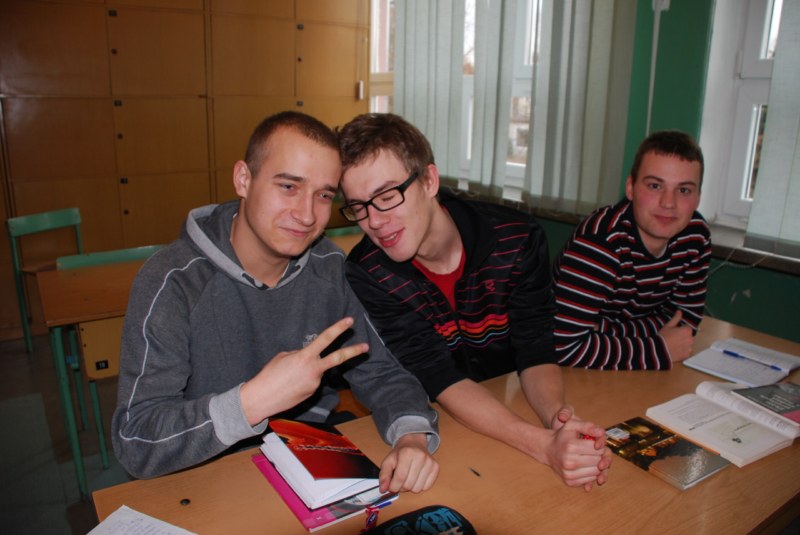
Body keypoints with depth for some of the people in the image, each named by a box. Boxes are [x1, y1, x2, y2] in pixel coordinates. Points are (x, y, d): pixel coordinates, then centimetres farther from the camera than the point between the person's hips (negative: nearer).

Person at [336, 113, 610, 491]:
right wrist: (543, 445, -34)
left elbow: (536, 352, -10)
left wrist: (556, 416, -31)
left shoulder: (517, 239, -13)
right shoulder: (366, 274, -17)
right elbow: (440, 381, -22)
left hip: (513, 409, 2)